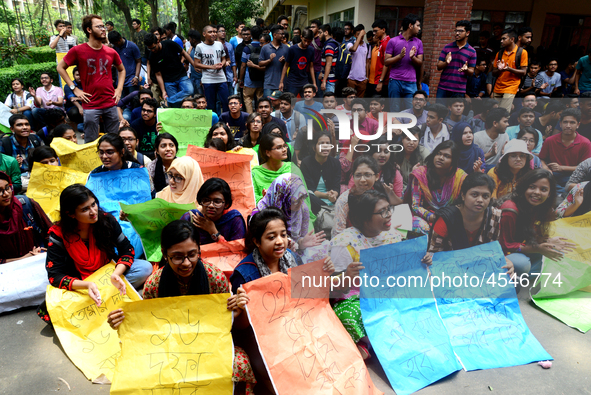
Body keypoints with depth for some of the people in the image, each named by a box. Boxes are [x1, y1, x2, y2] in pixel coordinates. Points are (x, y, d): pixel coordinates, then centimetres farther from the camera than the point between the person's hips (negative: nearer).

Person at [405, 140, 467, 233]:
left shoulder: (460, 176, -2)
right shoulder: (420, 174, -8)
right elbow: (415, 206, -9)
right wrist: (432, 217, -25)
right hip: (425, 218, -2)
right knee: (420, 226, -34)